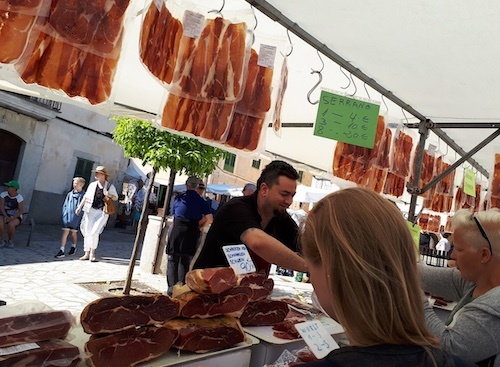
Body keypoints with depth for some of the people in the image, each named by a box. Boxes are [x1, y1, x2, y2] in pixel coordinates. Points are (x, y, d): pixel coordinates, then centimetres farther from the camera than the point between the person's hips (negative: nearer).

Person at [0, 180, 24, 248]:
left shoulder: (19, 197, -15)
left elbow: (21, 211, -19)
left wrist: (12, 218, -31)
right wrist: (6, 217, -29)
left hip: (16, 217, -2)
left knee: (10, 224, -36)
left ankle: (10, 240, -8)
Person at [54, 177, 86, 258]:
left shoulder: (84, 195, -6)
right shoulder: (70, 194, 5)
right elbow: (65, 205, 10)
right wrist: (64, 214, 3)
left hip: (76, 218, -2)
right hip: (67, 217, 2)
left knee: (73, 233, 13)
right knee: (65, 232, -4)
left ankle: (73, 247, 39)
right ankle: (61, 251, -4)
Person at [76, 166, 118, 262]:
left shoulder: (110, 186, 3)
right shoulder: (92, 185, 11)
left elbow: (116, 197, 8)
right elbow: (86, 196, 17)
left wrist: (109, 195, -13)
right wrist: (79, 207, 12)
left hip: (102, 212, -3)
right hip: (90, 211, 3)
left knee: (95, 232, -12)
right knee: (87, 232, 2)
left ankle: (92, 254, 1)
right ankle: (87, 254, 11)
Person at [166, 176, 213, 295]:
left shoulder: (178, 198, 3)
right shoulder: (201, 202, 1)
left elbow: (174, 214, 14)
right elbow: (209, 219, -7)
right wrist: (199, 226, 8)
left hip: (176, 233, -1)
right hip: (191, 235, 1)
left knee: (173, 260, 7)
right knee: (186, 262, 11)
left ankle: (172, 288, 1)